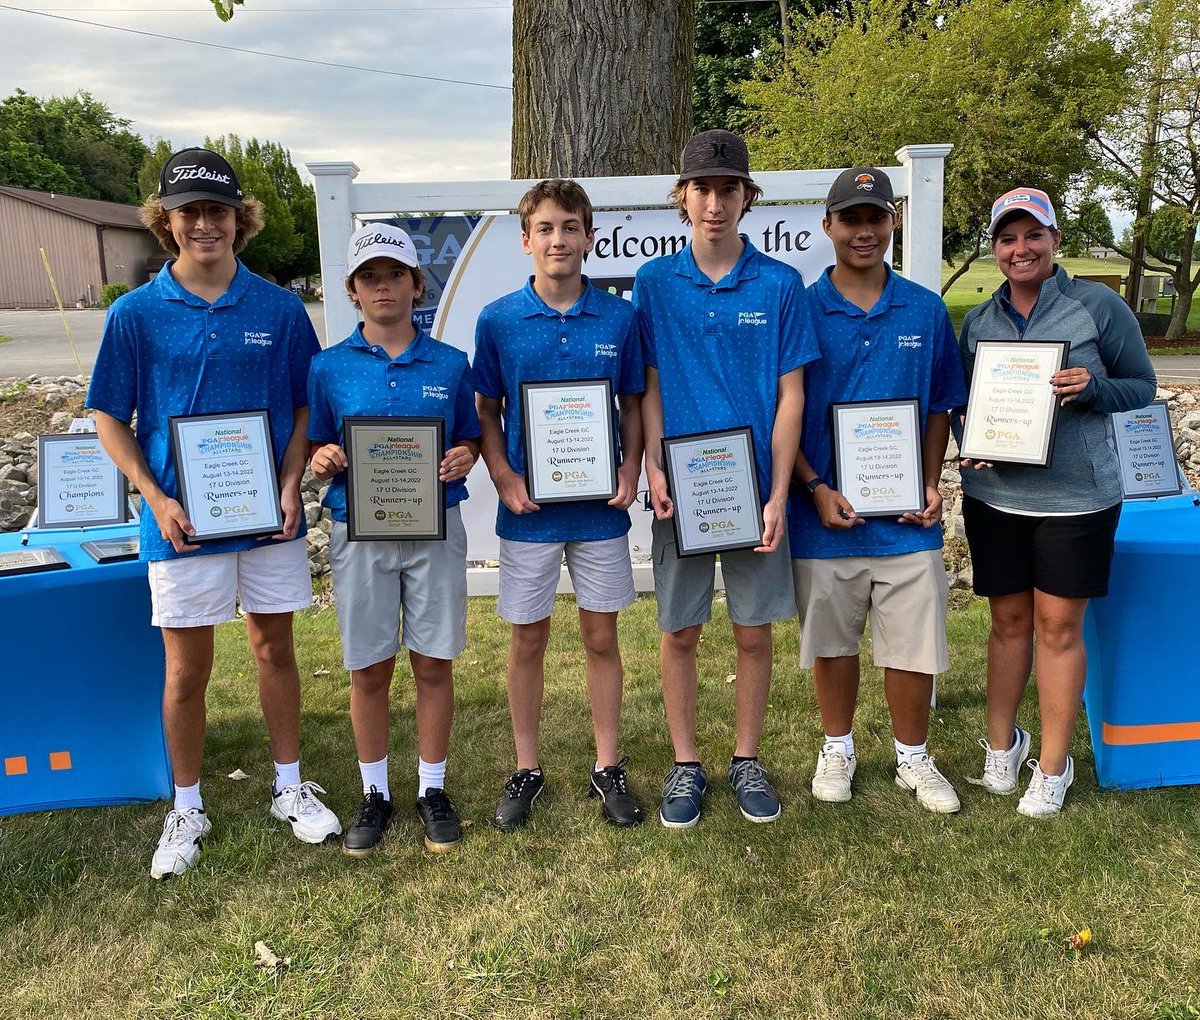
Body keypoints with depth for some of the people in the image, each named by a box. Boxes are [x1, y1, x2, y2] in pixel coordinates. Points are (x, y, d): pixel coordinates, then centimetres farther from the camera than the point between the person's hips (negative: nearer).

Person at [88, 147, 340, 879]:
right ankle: (188, 810, 28)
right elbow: (111, 418, 1)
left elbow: (306, 405, 6)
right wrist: (156, 499, -10)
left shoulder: (280, 308, -1)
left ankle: (291, 788, 31)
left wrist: (292, 483, -8)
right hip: (183, 520, -1)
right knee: (188, 668, 9)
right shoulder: (136, 314, -3)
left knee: (275, 649, 13)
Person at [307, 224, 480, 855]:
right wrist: (322, 462, -15)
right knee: (369, 669, 8)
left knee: (434, 664, 7)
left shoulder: (450, 364, 3)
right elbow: (316, 451, 7)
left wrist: (464, 458, -12)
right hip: (359, 533, 0)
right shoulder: (329, 367, 2)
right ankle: (375, 794, 26)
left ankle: (433, 790, 24)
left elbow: (469, 441, 10)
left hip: (436, 529, 0)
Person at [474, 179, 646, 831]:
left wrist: (630, 471, -8)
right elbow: (487, 411, 4)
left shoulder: (619, 317, 0)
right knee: (527, 639, 10)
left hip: (601, 507, 1)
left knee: (601, 637, 10)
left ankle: (608, 768, 26)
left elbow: (633, 404, 7)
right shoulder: (498, 320, -2)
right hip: (529, 508, 0)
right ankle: (526, 769, 27)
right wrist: (503, 476, -10)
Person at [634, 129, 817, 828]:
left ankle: (748, 760, 28)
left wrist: (778, 496, -8)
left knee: (755, 631, 9)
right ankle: (686, 764, 25)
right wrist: (654, 470, -11)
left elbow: (790, 396, -2)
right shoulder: (656, 283, 2)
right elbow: (649, 388, 3)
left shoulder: (780, 285, -1)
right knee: (680, 632, 9)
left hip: (755, 488, 0)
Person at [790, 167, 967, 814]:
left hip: (907, 516, 2)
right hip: (826, 512, -1)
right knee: (832, 640, 13)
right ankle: (837, 749, 34)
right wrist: (816, 488, -12)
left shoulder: (926, 311, 4)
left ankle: (913, 758, 31)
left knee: (914, 642, 9)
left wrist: (932, 485, -2)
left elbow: (940, 408, 11)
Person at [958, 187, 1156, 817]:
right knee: (1008, 620, 12)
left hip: (1075, 498, -3)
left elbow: (1142, 385, 2)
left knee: (1058, 626, 2)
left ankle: (1053, 766, 16)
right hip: (994, 496, 3)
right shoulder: (979, 319, 8)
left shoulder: (1099, 307, -3)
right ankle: (1002, 743, 29)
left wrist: (1093, 388, -18)